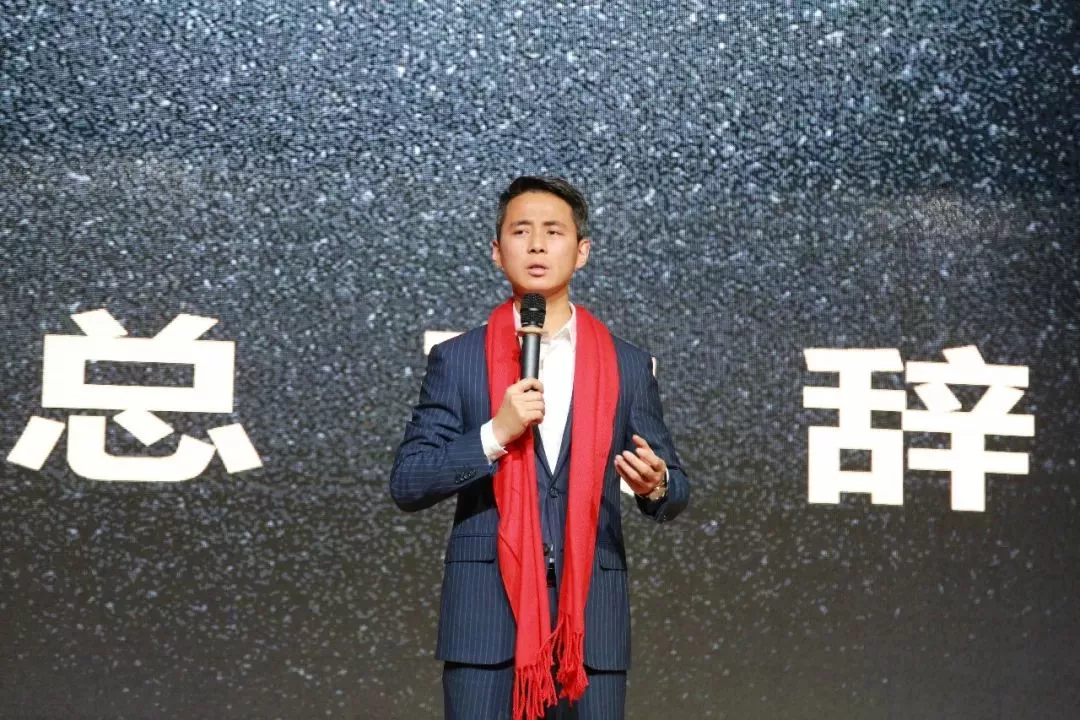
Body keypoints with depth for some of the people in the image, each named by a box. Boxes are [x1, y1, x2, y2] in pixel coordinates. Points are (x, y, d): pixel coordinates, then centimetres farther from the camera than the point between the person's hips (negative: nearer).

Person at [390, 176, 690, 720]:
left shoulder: (627, 367, 9)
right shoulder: (458, 360, 5)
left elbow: (674, 491, 12)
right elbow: (406, 485, 0)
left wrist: (655, 485, -13)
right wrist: (496, 433, -14)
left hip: (591, 619, 2)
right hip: (487, 617, -1)